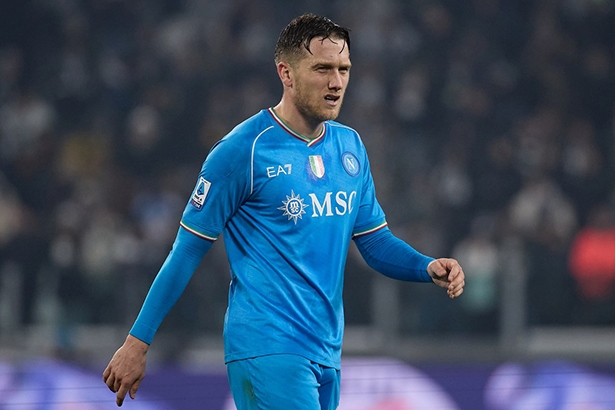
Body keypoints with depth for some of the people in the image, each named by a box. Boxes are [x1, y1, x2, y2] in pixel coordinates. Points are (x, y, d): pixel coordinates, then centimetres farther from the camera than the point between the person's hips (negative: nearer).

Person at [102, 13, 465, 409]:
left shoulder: (351, 146, 12)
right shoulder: (242, 150, -9)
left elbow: (375, 241, 18)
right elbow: (188, 250, -6)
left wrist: (428, 267, -3)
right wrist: (137, 343, -6)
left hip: (326, 354, 7)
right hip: (267, 349, -7)